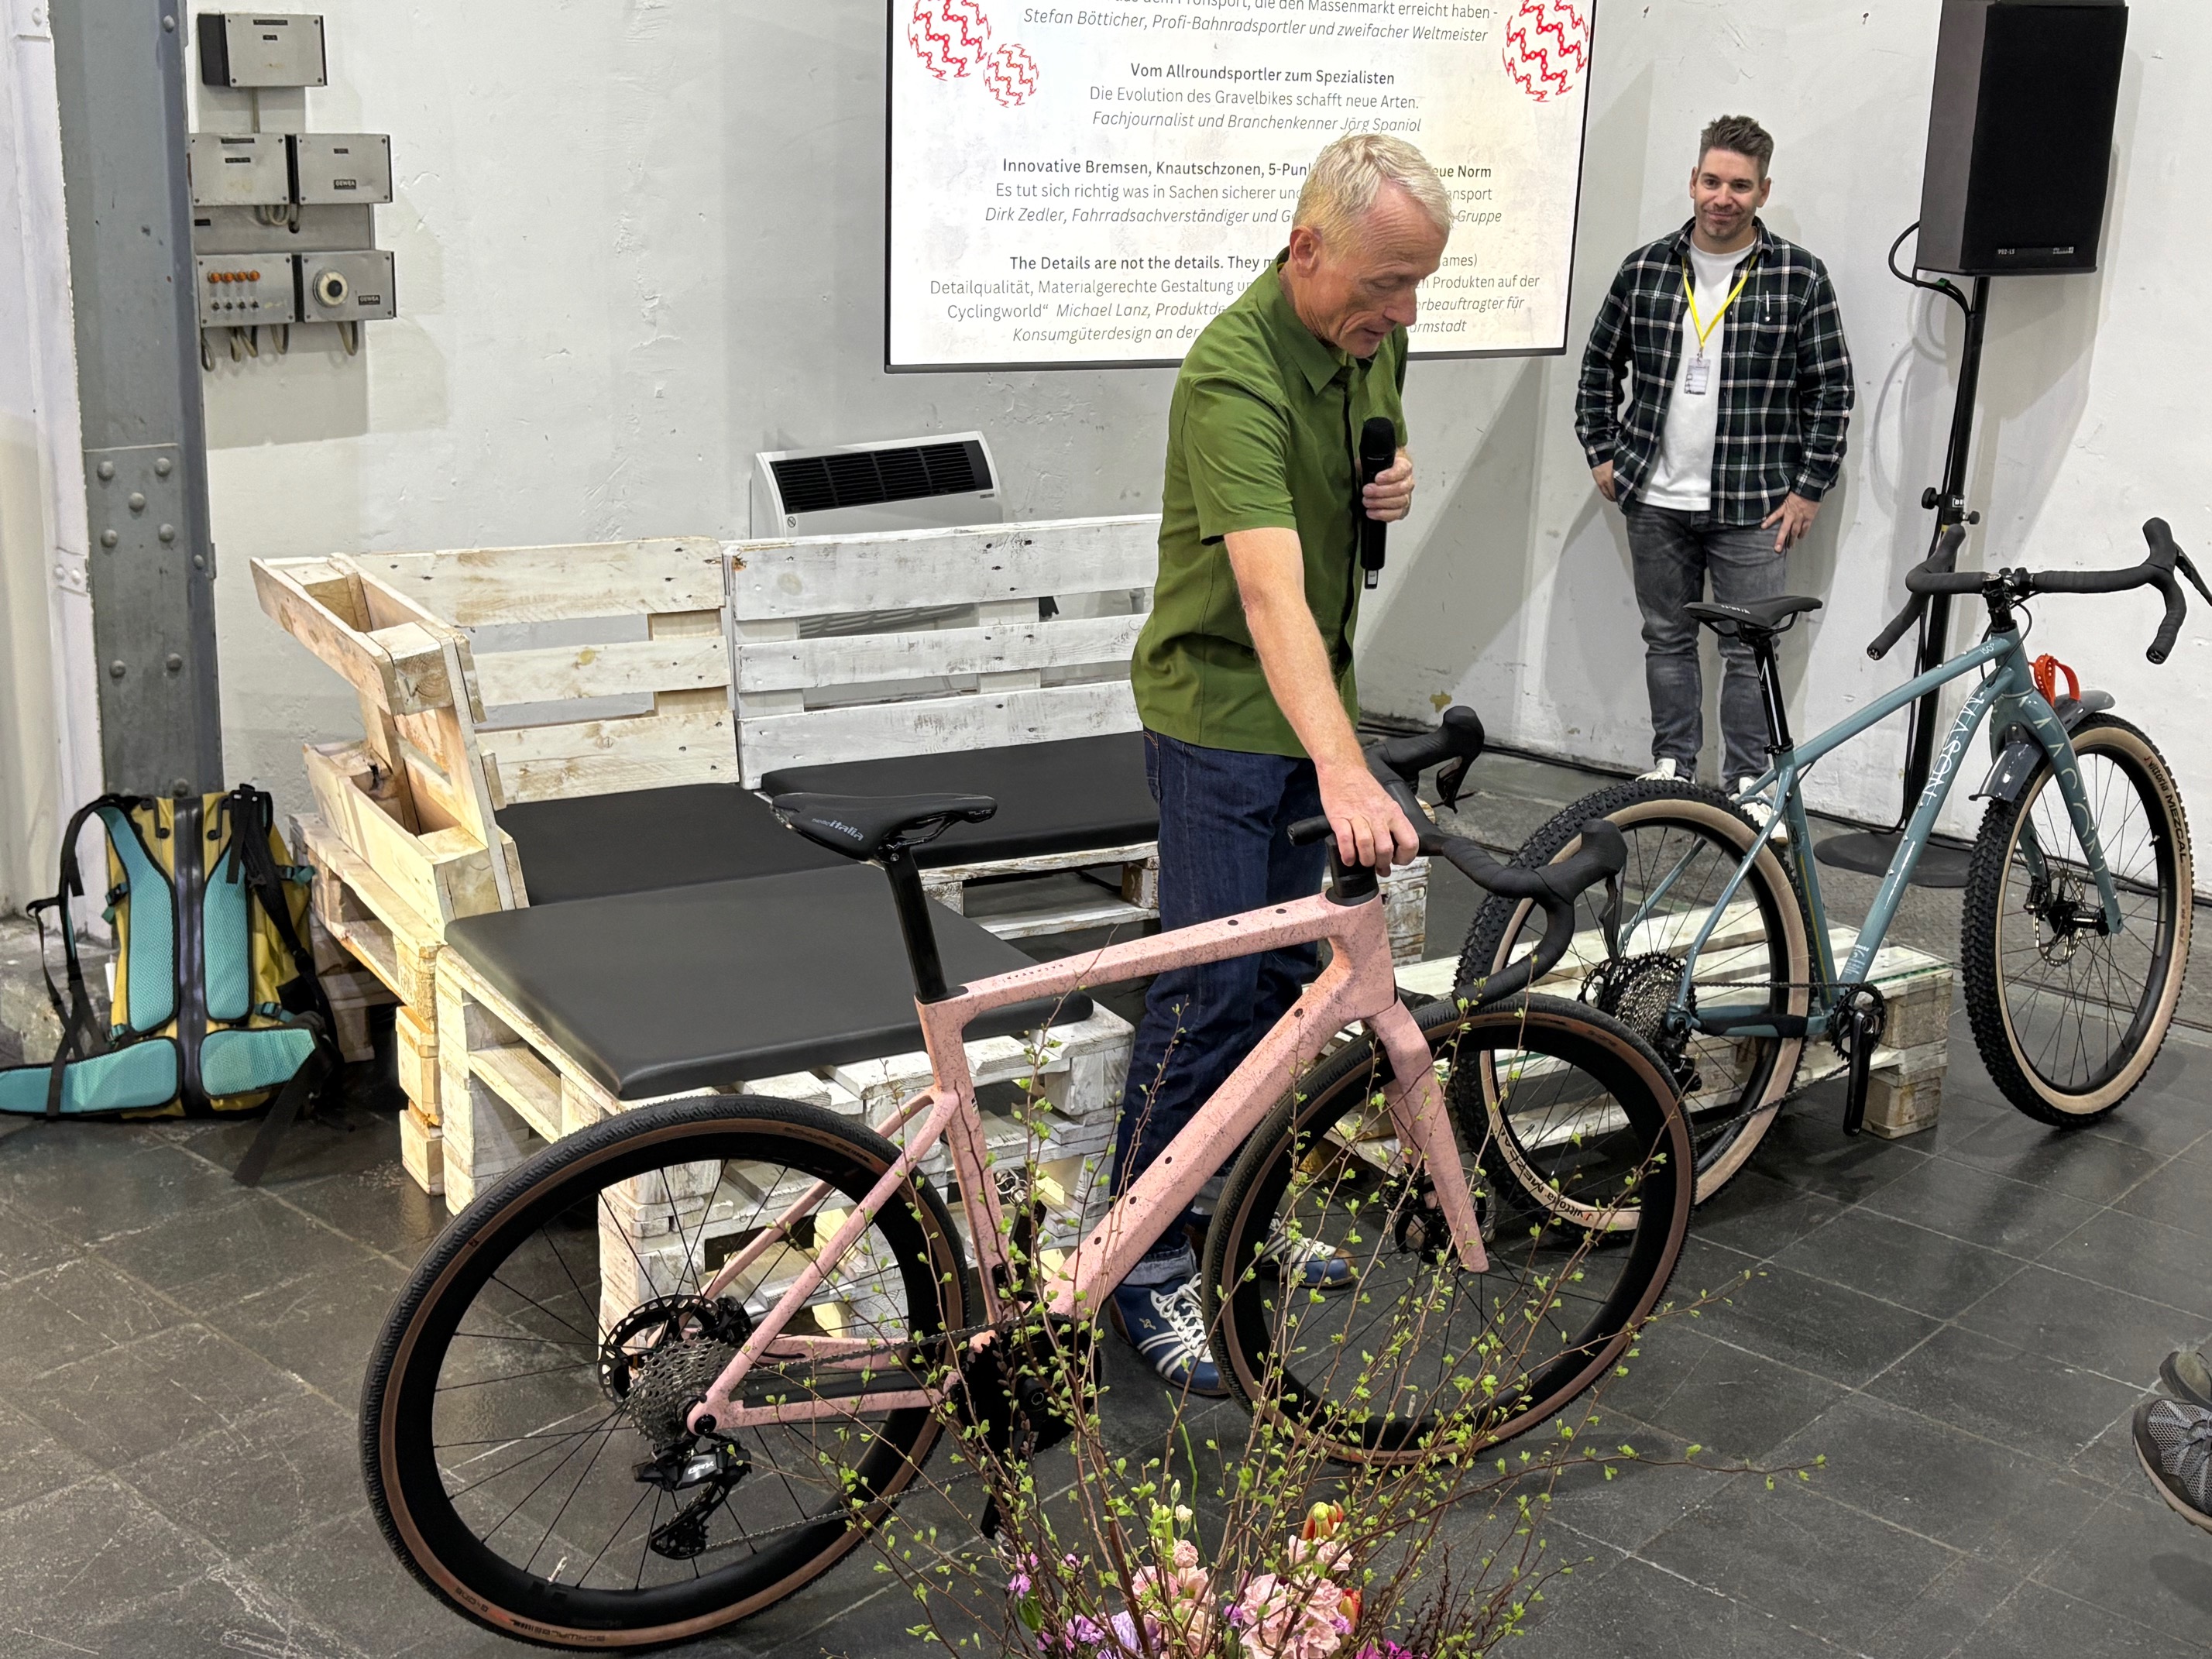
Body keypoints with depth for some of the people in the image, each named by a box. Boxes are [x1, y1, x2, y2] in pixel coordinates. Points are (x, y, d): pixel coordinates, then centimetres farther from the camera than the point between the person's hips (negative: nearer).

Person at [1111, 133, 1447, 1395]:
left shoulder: (1375, 338, -1)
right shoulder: (1236, 374, -28)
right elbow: (1272, 594, -40)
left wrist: (1395, 482, -5)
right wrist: (1344, 773, -52)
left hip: (1314, 700, 8)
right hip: (1221, 707, -8)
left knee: (1285, 976, 15)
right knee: (1212, 988, -6)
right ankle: (1146, 1259, 7)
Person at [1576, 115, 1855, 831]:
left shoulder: (1800, 279, -3)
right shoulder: (1645, 270, 3)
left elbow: (1832, 391, 0)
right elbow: (1600, 365, 15)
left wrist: (1810, 489, -3)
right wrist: (1602, 454, 10)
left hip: (1753, 507, -2)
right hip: (1657, 502, 3)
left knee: (1749, 652, 2)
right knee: (1667, 639, 13)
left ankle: (1747, 784, 13)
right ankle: (1671, 767, 26)